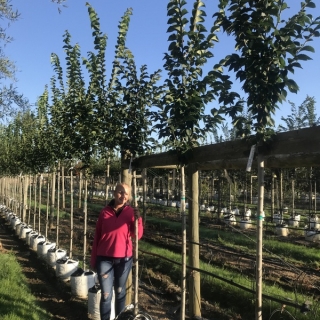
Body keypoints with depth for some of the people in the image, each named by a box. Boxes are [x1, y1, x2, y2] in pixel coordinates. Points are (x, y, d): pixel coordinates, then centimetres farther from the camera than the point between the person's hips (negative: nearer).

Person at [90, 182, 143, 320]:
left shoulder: (131, 212, -3)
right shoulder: (105, 212, -2)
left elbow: (137, 235, -9)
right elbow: (97, 236, 4)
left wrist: (138, 219, -25)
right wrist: (93, 259, 6)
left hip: (124, 258, 0)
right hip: (104, 258, 0)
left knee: (120, 292, 16)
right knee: (106, 295, 3)